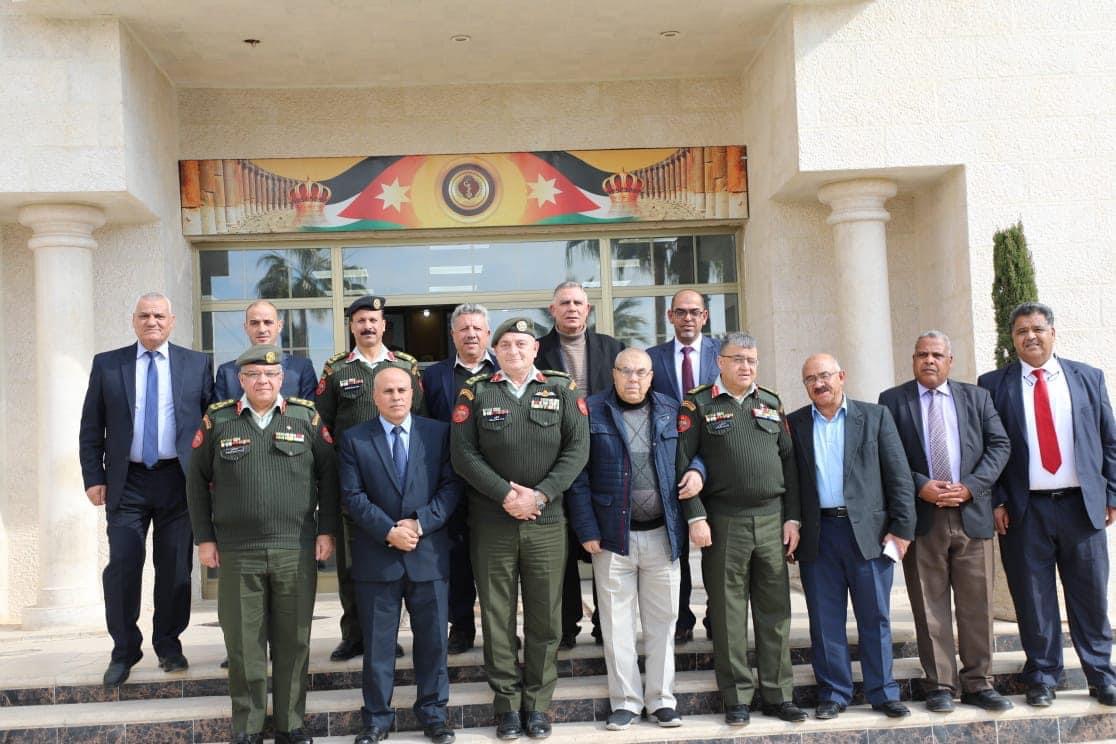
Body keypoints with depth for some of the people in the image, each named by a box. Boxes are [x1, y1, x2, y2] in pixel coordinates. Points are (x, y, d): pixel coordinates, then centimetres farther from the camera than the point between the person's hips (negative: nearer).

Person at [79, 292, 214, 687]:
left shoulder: (197, 364, 5)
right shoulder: (106, 364, 6)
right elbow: (91, 428, 6)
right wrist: (93, 477, -1)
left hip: (178, 479, 0)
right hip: (127, 481, 0)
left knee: (175, 567, 6)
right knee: (122, 566, -2)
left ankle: (168, 645, 21)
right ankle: (124, 651, 12)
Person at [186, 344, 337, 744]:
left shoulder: (306, 418, 4)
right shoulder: (218, 421, 4)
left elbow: (328, 474, 6)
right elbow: (197, 481, 7)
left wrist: (326, 530, 1)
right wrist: (204, 539, 2)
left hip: (297, 552, 0)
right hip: (237, 553, 0)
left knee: (293, 642, 8)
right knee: (243, 645, 6)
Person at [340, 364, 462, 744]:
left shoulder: (438, 432, 5)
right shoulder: (354, 439, 3)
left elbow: (451, 486, -1)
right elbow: (353, 496, -4)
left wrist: (420, 523, -13)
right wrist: (388, 531, -14)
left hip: (429, 553, 1)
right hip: (376, 556, -1)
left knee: (432, 639, 8)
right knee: (377, 643, 7)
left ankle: (432, 713, 22)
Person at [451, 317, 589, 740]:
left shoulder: (561, 388, 6)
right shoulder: (475, 392, 5)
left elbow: (578, 447, -2)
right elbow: (463, 454, -2)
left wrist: (540, 495, -11)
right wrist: (505, 494, -12)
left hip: (547, 521, 1)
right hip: (491, 524, 0)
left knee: (545, 617, 5)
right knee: (497, 617, 5)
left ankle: (538, 704, 18)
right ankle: (507, 705, 16)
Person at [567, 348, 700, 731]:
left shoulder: (671, 411, 7)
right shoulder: (592, 411, -2)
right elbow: (578, 475, -3)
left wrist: (696, 470, -6)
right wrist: (587, 530, -8)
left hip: (662, 533, 2)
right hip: (613, 536, -2)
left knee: (662, 619, 9)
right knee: (617, 622, 5)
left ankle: (661, 699, 21)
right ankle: (625, 700, 16)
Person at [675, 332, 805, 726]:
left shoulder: (771, 404, 12)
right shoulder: (697, 405, -1)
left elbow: (789, 462, 12)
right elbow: (683, 464, -5)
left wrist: (792, 517, 5)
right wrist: (696, 517, -12)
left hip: (772, 519, 4)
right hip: (723, 523, -4)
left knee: (775, 610, 7)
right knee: (728, 613, 2)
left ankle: (778, 695, 17)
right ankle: (737, 698, 11)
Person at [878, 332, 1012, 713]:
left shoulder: (977, 397, 11)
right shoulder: (892, 400, 4)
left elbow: (1000, 445, 6)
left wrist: (971, 486, -7)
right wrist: (919, 486, -13)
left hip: (972, 513, 2)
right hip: (921, 516, -2)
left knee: (977, 604, 5)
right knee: (930, 607, 3)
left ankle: (978, 683, 15)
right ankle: (940, 685, 11)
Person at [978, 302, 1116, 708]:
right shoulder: (993, 384, 3)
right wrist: (995, 501, -5)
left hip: (1082, 505, 1)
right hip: (1024, 510, -1)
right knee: (1034, 598, 5)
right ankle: (1042, 677, 17)